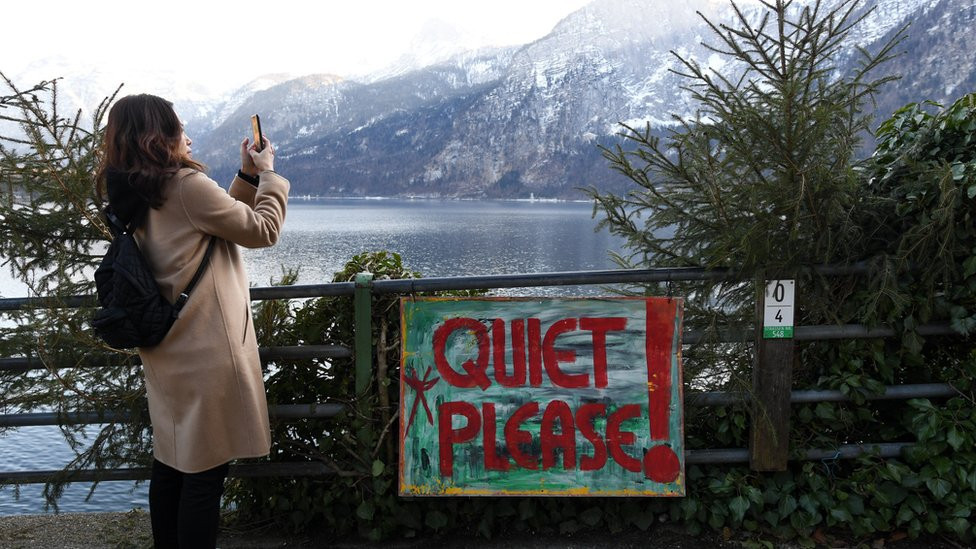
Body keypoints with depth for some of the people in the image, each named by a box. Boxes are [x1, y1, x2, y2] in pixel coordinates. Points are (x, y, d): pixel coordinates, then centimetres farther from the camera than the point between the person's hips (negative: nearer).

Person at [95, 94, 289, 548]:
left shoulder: (132, 197, 9)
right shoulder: (187, 185, -16)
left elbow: (222, 219, 17)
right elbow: (263, 230, -7)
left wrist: (247, 176, 11)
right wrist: (267, 174, 5)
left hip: (167, 352, 9)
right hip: (207, 353, -9)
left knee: (170, 464, 17)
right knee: (205, 472, 0)